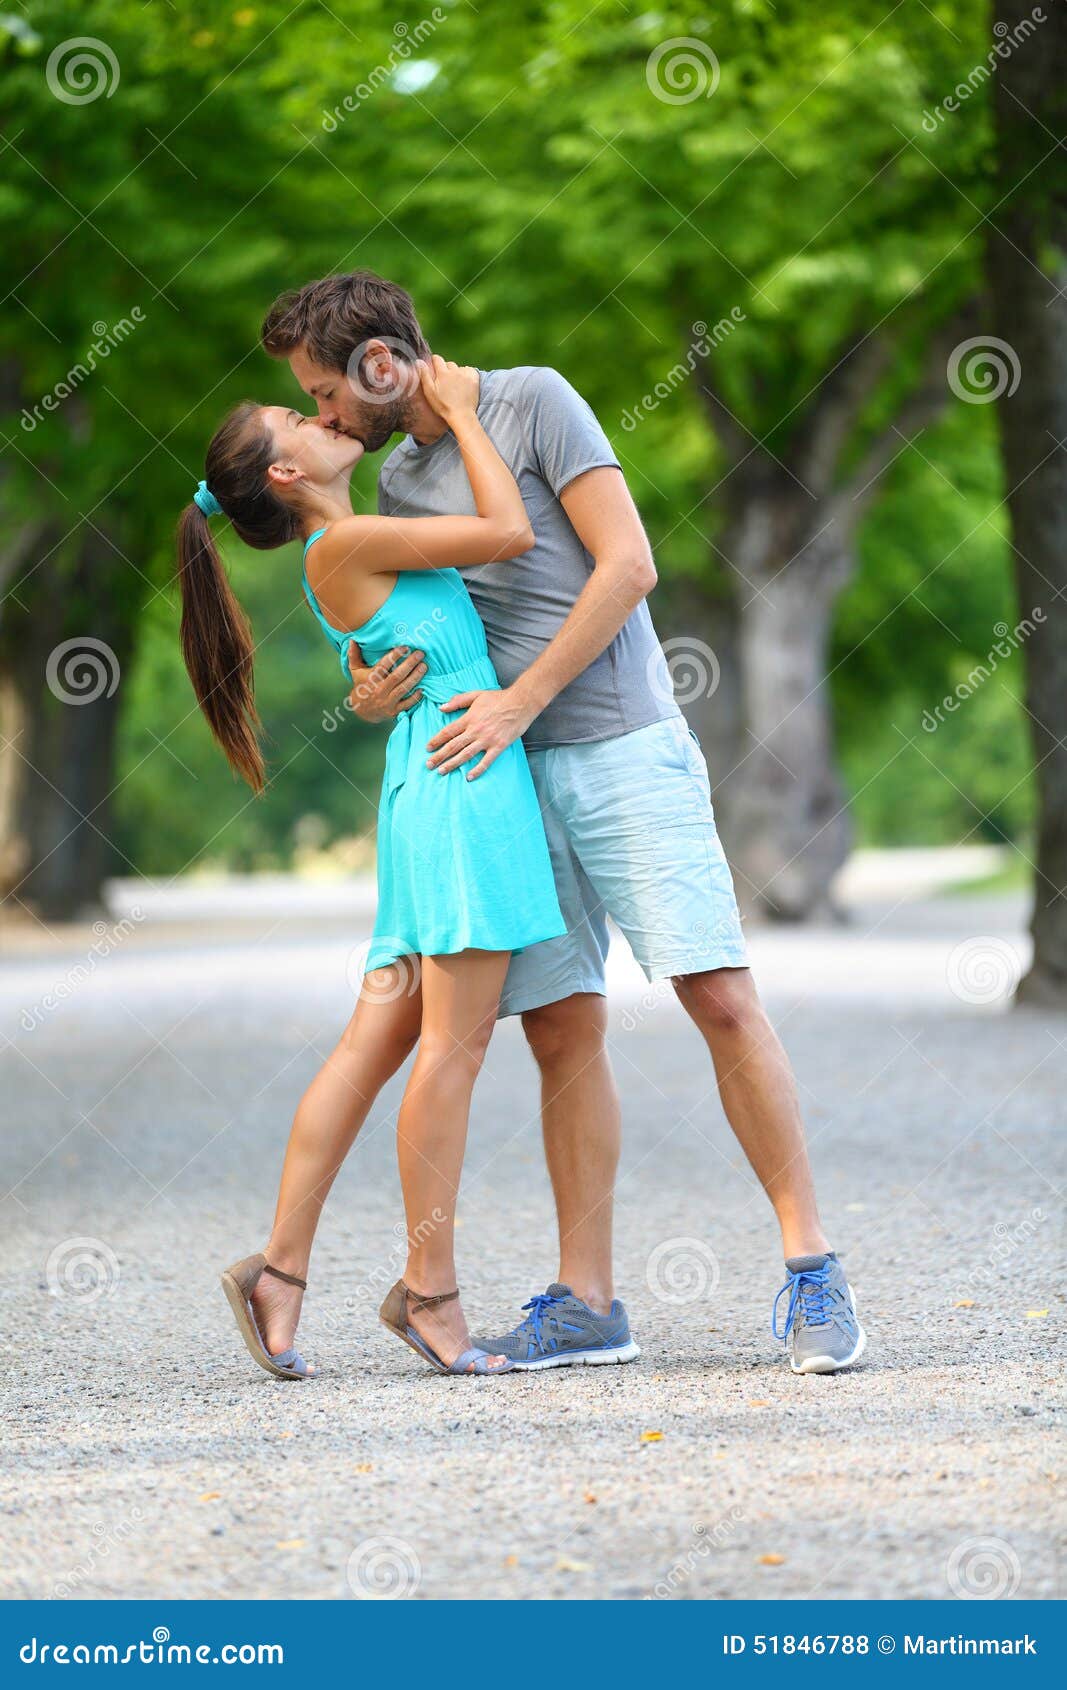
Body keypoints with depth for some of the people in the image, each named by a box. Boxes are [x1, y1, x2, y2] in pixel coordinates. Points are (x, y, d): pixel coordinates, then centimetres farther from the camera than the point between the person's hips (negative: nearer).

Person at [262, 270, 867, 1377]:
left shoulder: (533, 402, -3)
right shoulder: (398, 481, 16)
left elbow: (628, 564, -10)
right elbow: (424, 647, 22)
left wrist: (520, 700, -14)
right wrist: (373, 699, -2)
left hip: (627, 751, -6)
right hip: (515, 781, 6)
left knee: (720, 999, -11)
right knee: (562, 1032, 1)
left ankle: (811, 1268, -7)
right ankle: (585, 1301, 4)